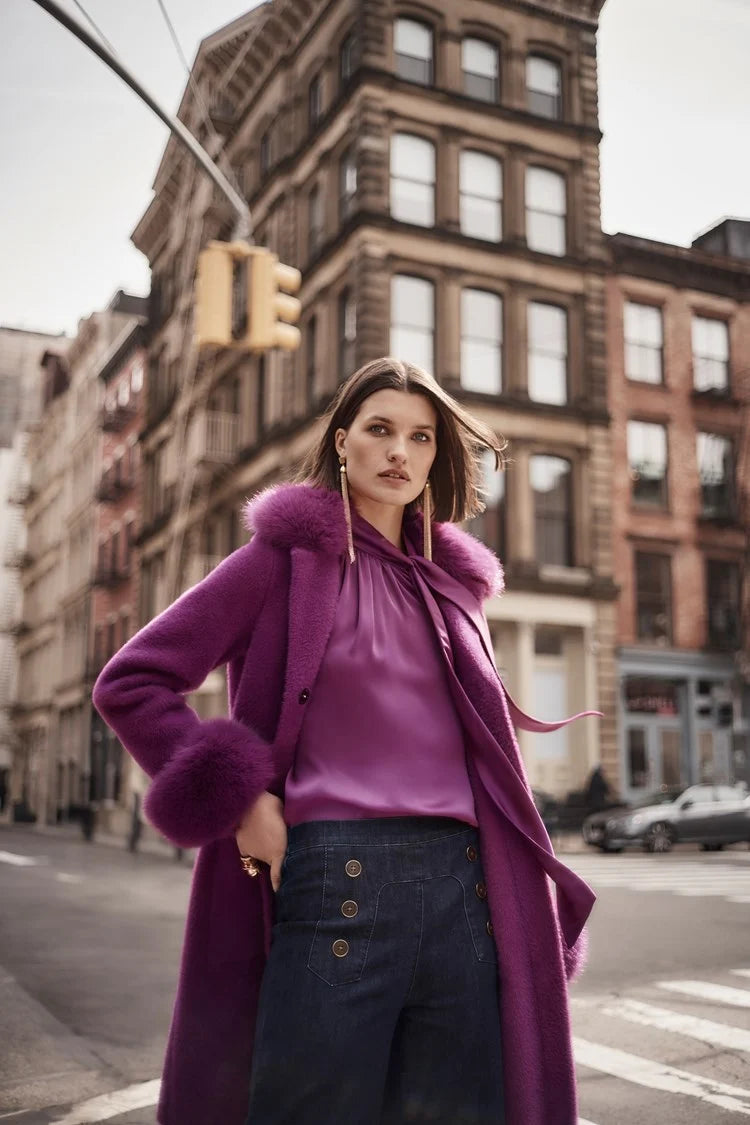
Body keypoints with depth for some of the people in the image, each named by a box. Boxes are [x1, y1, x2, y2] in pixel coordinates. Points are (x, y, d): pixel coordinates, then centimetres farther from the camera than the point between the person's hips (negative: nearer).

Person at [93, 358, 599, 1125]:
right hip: (338, 885, -5)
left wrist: (530, 886, 14)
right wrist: (238, 798, -9)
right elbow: (130, 684, -1)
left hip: (465, 889, 5)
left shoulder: (452, 579, 16)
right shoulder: (288, 554, 2)